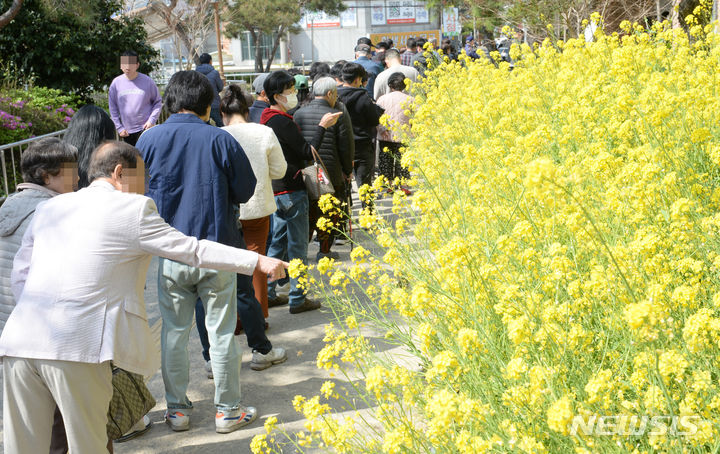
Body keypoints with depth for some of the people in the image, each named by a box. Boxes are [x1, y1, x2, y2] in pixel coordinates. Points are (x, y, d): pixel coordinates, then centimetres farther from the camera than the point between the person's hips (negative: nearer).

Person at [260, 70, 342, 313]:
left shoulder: (269, 119, 12)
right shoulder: (282, 122, -18)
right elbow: (308, 152, -18)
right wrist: (322, 126, -12)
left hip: (278, 190, 10)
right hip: (291, 191, -10)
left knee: (278, 241, 17)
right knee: (297, 246, -1)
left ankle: (267, 292, 22)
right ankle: (297, 299, 6)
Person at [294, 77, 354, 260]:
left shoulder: (299, 114, 2)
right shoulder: (337, 116, -8)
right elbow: (347, 147, -4)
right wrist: (347, 170, 10)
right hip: (331, 173, -4)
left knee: (307, 212, 15)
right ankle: (324, 251, 14)